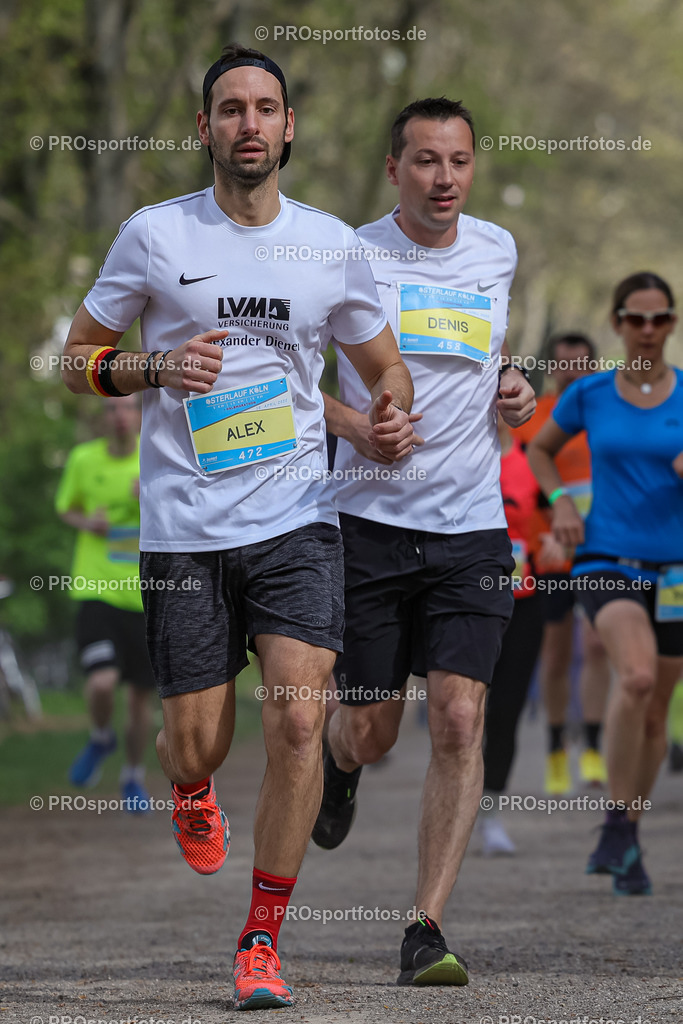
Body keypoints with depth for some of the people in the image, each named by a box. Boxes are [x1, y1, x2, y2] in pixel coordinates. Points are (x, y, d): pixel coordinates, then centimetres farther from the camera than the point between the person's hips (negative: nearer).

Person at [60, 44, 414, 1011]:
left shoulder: (331, 243, 5)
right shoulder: (154, 234, 0)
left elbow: (385, 363, 18)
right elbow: (77, 359, 8)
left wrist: (393, 416, -4)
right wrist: (159, 368, -12)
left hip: (297, 521, 1)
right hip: (182, 526, -1)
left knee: (298, 723, -15)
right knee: (197, 745, 2)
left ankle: (261, 944, -2)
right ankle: (191, 792, 43)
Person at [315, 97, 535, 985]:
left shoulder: (497, 251, 9)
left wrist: (511, 388, 8)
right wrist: (346, 419, -12)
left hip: (471, 525, 2)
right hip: (370, 520, -2)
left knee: (458, 720, -11)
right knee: (370, 730, 4)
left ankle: (427, 930, -7)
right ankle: (338, 762, 43)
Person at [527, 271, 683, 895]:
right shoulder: (589, 396, 2)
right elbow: (540, 450, 18)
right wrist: (561, 502, 1)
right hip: (607, 559, -2)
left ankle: (626, 847, 27)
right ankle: (619, 827, -16)